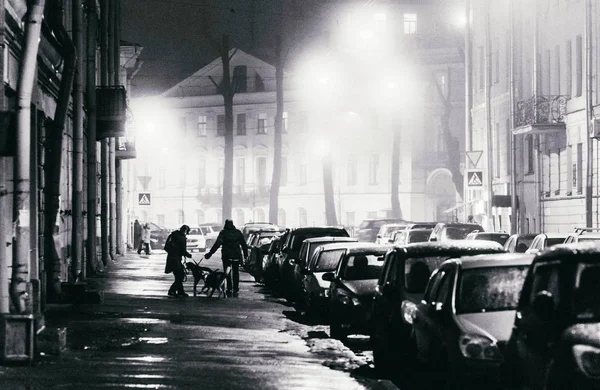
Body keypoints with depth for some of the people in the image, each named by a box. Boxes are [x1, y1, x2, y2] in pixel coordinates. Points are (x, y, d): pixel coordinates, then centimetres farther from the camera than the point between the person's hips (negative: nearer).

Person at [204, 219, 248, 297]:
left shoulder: (223, 232, -5)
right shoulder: (238, 232, 6)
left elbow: (217, 244, -15)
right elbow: (244, 244, 10)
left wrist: (210, 253, -16)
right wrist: (246, 254, 19)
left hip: (227, 256, -3)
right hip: (236, 256, 3)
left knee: (227, 273, 3)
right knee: (236, 273, 11)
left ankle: (229, 289, -5)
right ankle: (236, 290, 10)